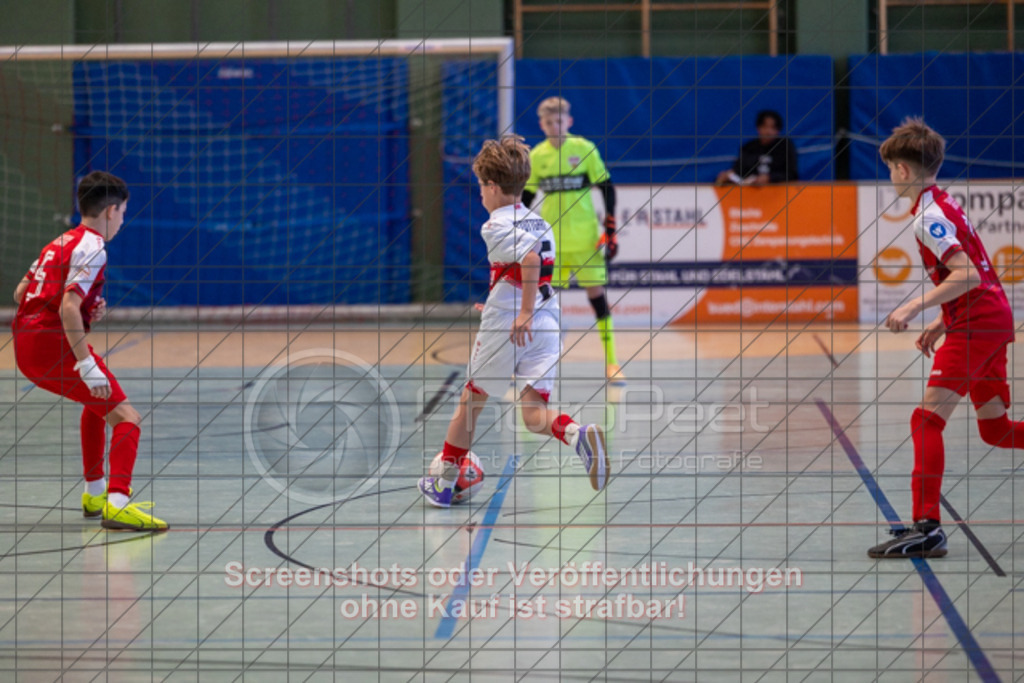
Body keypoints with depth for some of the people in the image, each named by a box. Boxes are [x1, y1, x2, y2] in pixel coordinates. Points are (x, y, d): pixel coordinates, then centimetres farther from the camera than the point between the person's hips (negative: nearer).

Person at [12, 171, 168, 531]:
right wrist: (86, 364, -25)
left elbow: (20, 293, 21)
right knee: (126, 417, -11)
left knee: (98, 401, 33)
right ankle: (117, 504, -29)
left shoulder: (59, 244, 19)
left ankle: (94, 494, 38)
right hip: (55, 343, -9)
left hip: (25, 346, 9)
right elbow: (68, 307, -21)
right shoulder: (91, 248, -10)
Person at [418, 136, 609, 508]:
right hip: (548, 325, 6)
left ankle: (444, 483, 25)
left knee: (470, 401, 13)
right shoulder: (540, 223, 14)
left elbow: (530, 258, -26)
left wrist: (524, 313, -26)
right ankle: (578, 435, -30)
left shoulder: (497, 226, -8)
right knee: (535, 417, 2)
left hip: (506, 330, -5)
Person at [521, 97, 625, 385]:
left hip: (585, 238, -2)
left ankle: (611, 362, 4)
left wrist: (611, 228, -5)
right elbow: (526, 196, 13)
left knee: (596, 292, -2)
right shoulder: (537, 156, 4)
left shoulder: (584, 149, -3)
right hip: (549, 241, 2)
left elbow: (607, 188, 1)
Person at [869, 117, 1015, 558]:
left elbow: (967, 275, -23)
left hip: (976, 324, -10)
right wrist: (941, 322, 22)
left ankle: (927, 527, -21)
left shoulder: (928, 215, -13)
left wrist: (915, 307, -21)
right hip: (996, 320, 10)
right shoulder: (944, 204, 17)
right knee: (995, 429, 17)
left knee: (927, 420, -14)